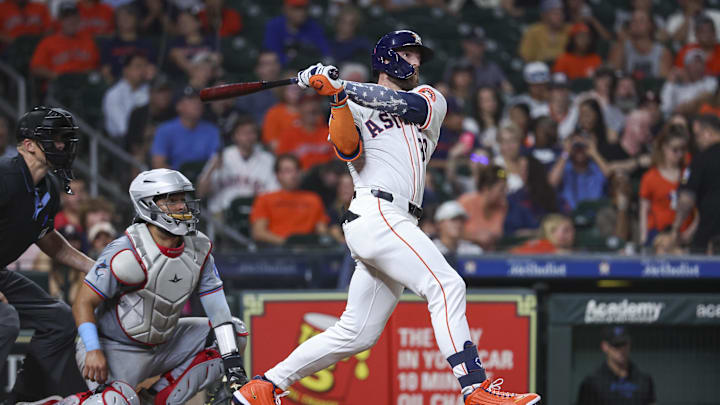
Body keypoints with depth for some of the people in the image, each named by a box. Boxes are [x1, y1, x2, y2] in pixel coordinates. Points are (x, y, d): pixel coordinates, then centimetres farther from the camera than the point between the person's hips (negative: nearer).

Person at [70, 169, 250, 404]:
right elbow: (84, 303, -18)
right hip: (116, 349, -7)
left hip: (163, 345, 7)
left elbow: (216, 306, -2)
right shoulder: (128, 254, -23)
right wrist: (93, 351, -29)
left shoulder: (198, 249, -4)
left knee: (235, 333, 2)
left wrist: (232, 360, -10)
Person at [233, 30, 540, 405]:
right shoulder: (353, 107, 12)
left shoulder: (430, 100, 23)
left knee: (356, 334, 7)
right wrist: (337, 97, -20)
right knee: (446, 286, -21)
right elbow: (347, 150, -8)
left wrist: (340, 85, -7)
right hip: (375, 213, -6)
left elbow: (405, 103, 0)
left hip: (398, 226, 6)